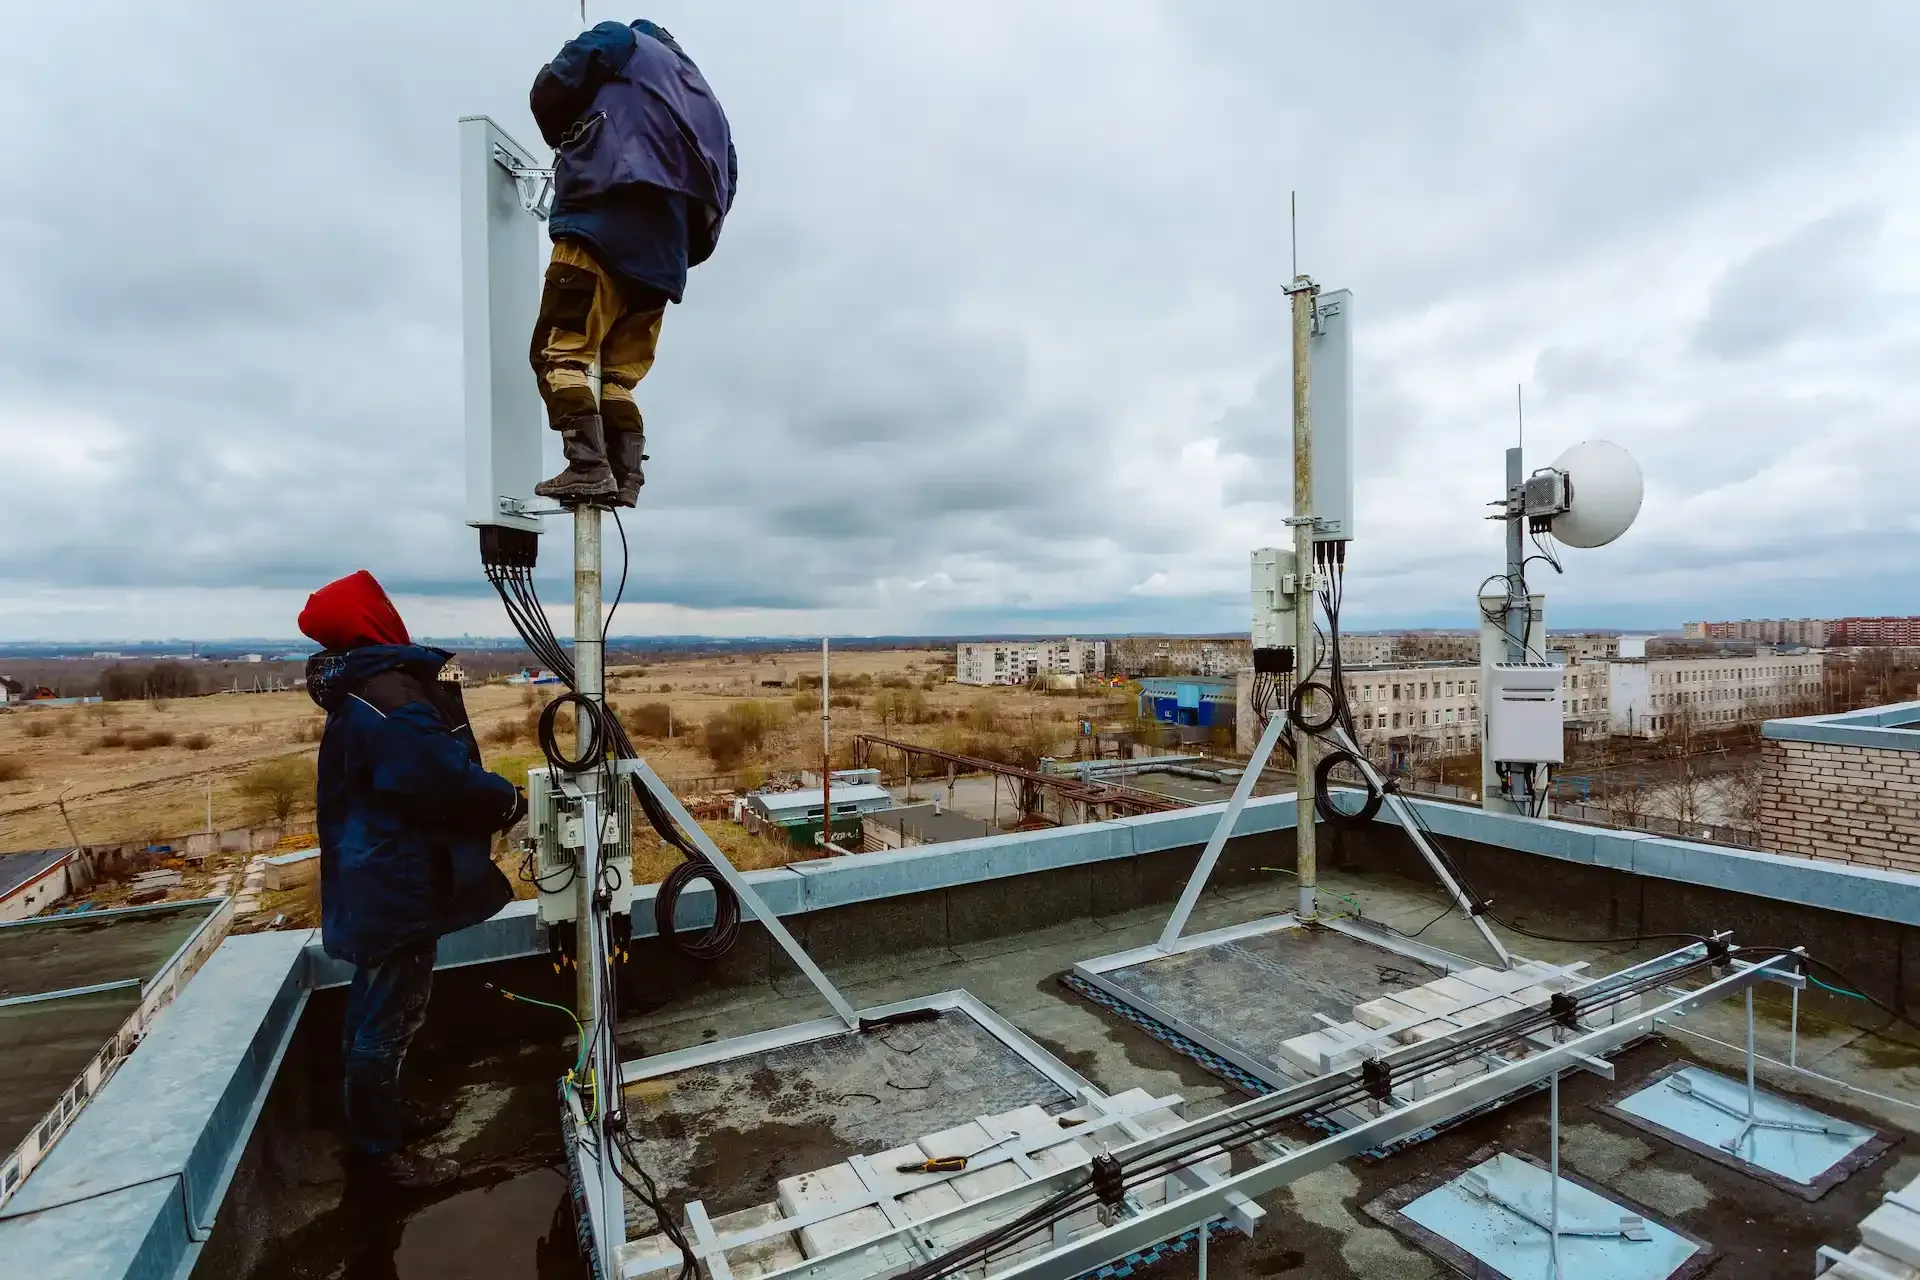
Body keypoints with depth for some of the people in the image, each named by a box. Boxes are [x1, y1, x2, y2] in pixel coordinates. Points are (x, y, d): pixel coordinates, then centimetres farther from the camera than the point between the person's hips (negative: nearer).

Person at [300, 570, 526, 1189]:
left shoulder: (364, 691, 9)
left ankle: (383, 1110, 42)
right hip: (395, 887, -11)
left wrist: (491, 798, 1)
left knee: (383, 1008, 24)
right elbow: (451, 780, -28)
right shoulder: (390, 700, -26)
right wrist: (511, 801, -11)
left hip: (384, 878, 11)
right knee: (386, 1016, 6)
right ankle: (377, 1147, 22)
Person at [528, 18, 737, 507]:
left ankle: (588, 466, -26)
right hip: (663, 255, 7)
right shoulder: (703, 98, 34)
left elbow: (548, 93, 8)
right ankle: (625, 478, -3)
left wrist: (571, 144, 28)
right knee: (619, 374, 8)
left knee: (560, 353, -12)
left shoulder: (620, 42, 18)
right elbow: (723, 183, 23)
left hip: (603, 226, -6)